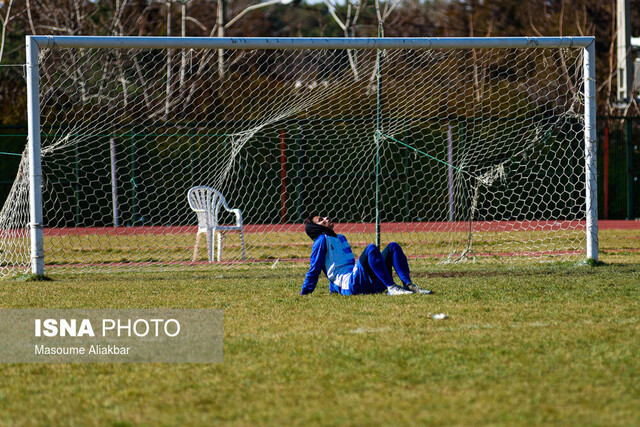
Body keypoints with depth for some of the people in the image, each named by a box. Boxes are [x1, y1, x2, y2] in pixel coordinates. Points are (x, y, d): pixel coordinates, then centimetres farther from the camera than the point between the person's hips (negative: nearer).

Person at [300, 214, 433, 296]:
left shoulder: (341, 238, 33)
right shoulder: (322, 240, 7)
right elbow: (314, 269, 3)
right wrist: (303, 294, 0)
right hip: (350, 285, -9)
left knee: (393, 247, 1)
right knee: (371, 249, -29)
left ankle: (408, 285, -17)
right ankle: (391, 288, -38)